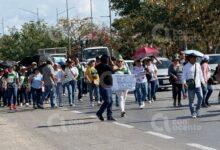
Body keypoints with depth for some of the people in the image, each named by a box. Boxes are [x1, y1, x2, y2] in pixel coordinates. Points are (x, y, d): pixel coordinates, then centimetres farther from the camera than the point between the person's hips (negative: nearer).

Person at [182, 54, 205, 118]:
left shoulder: (198, 65, 11)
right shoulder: (186, 66, 0)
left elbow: (200, 74, 18)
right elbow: (184, 75, -4)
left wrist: (202, 81, 13)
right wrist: (184, 82, -17)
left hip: (198, 84, 3)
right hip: (190, 85, -3)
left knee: (200, 97, -8)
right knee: (191, 100, 0)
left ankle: (197, 110, 14)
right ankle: (193, 113, 10)